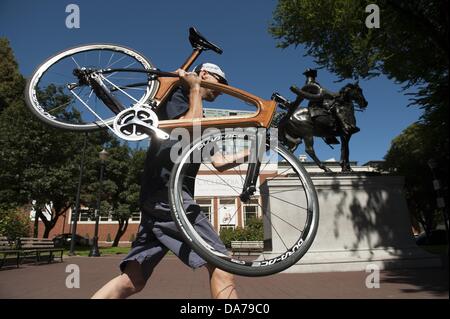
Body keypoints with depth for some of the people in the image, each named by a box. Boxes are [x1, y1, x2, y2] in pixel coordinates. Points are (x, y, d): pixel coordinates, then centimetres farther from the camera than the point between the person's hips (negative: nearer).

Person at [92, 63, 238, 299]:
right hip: (168, 192, -9)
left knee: (131, 281, 2)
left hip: (156, 198, 9)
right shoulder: (176, 95, 6)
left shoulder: (198, 114, 31)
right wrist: (195, 89, -3)